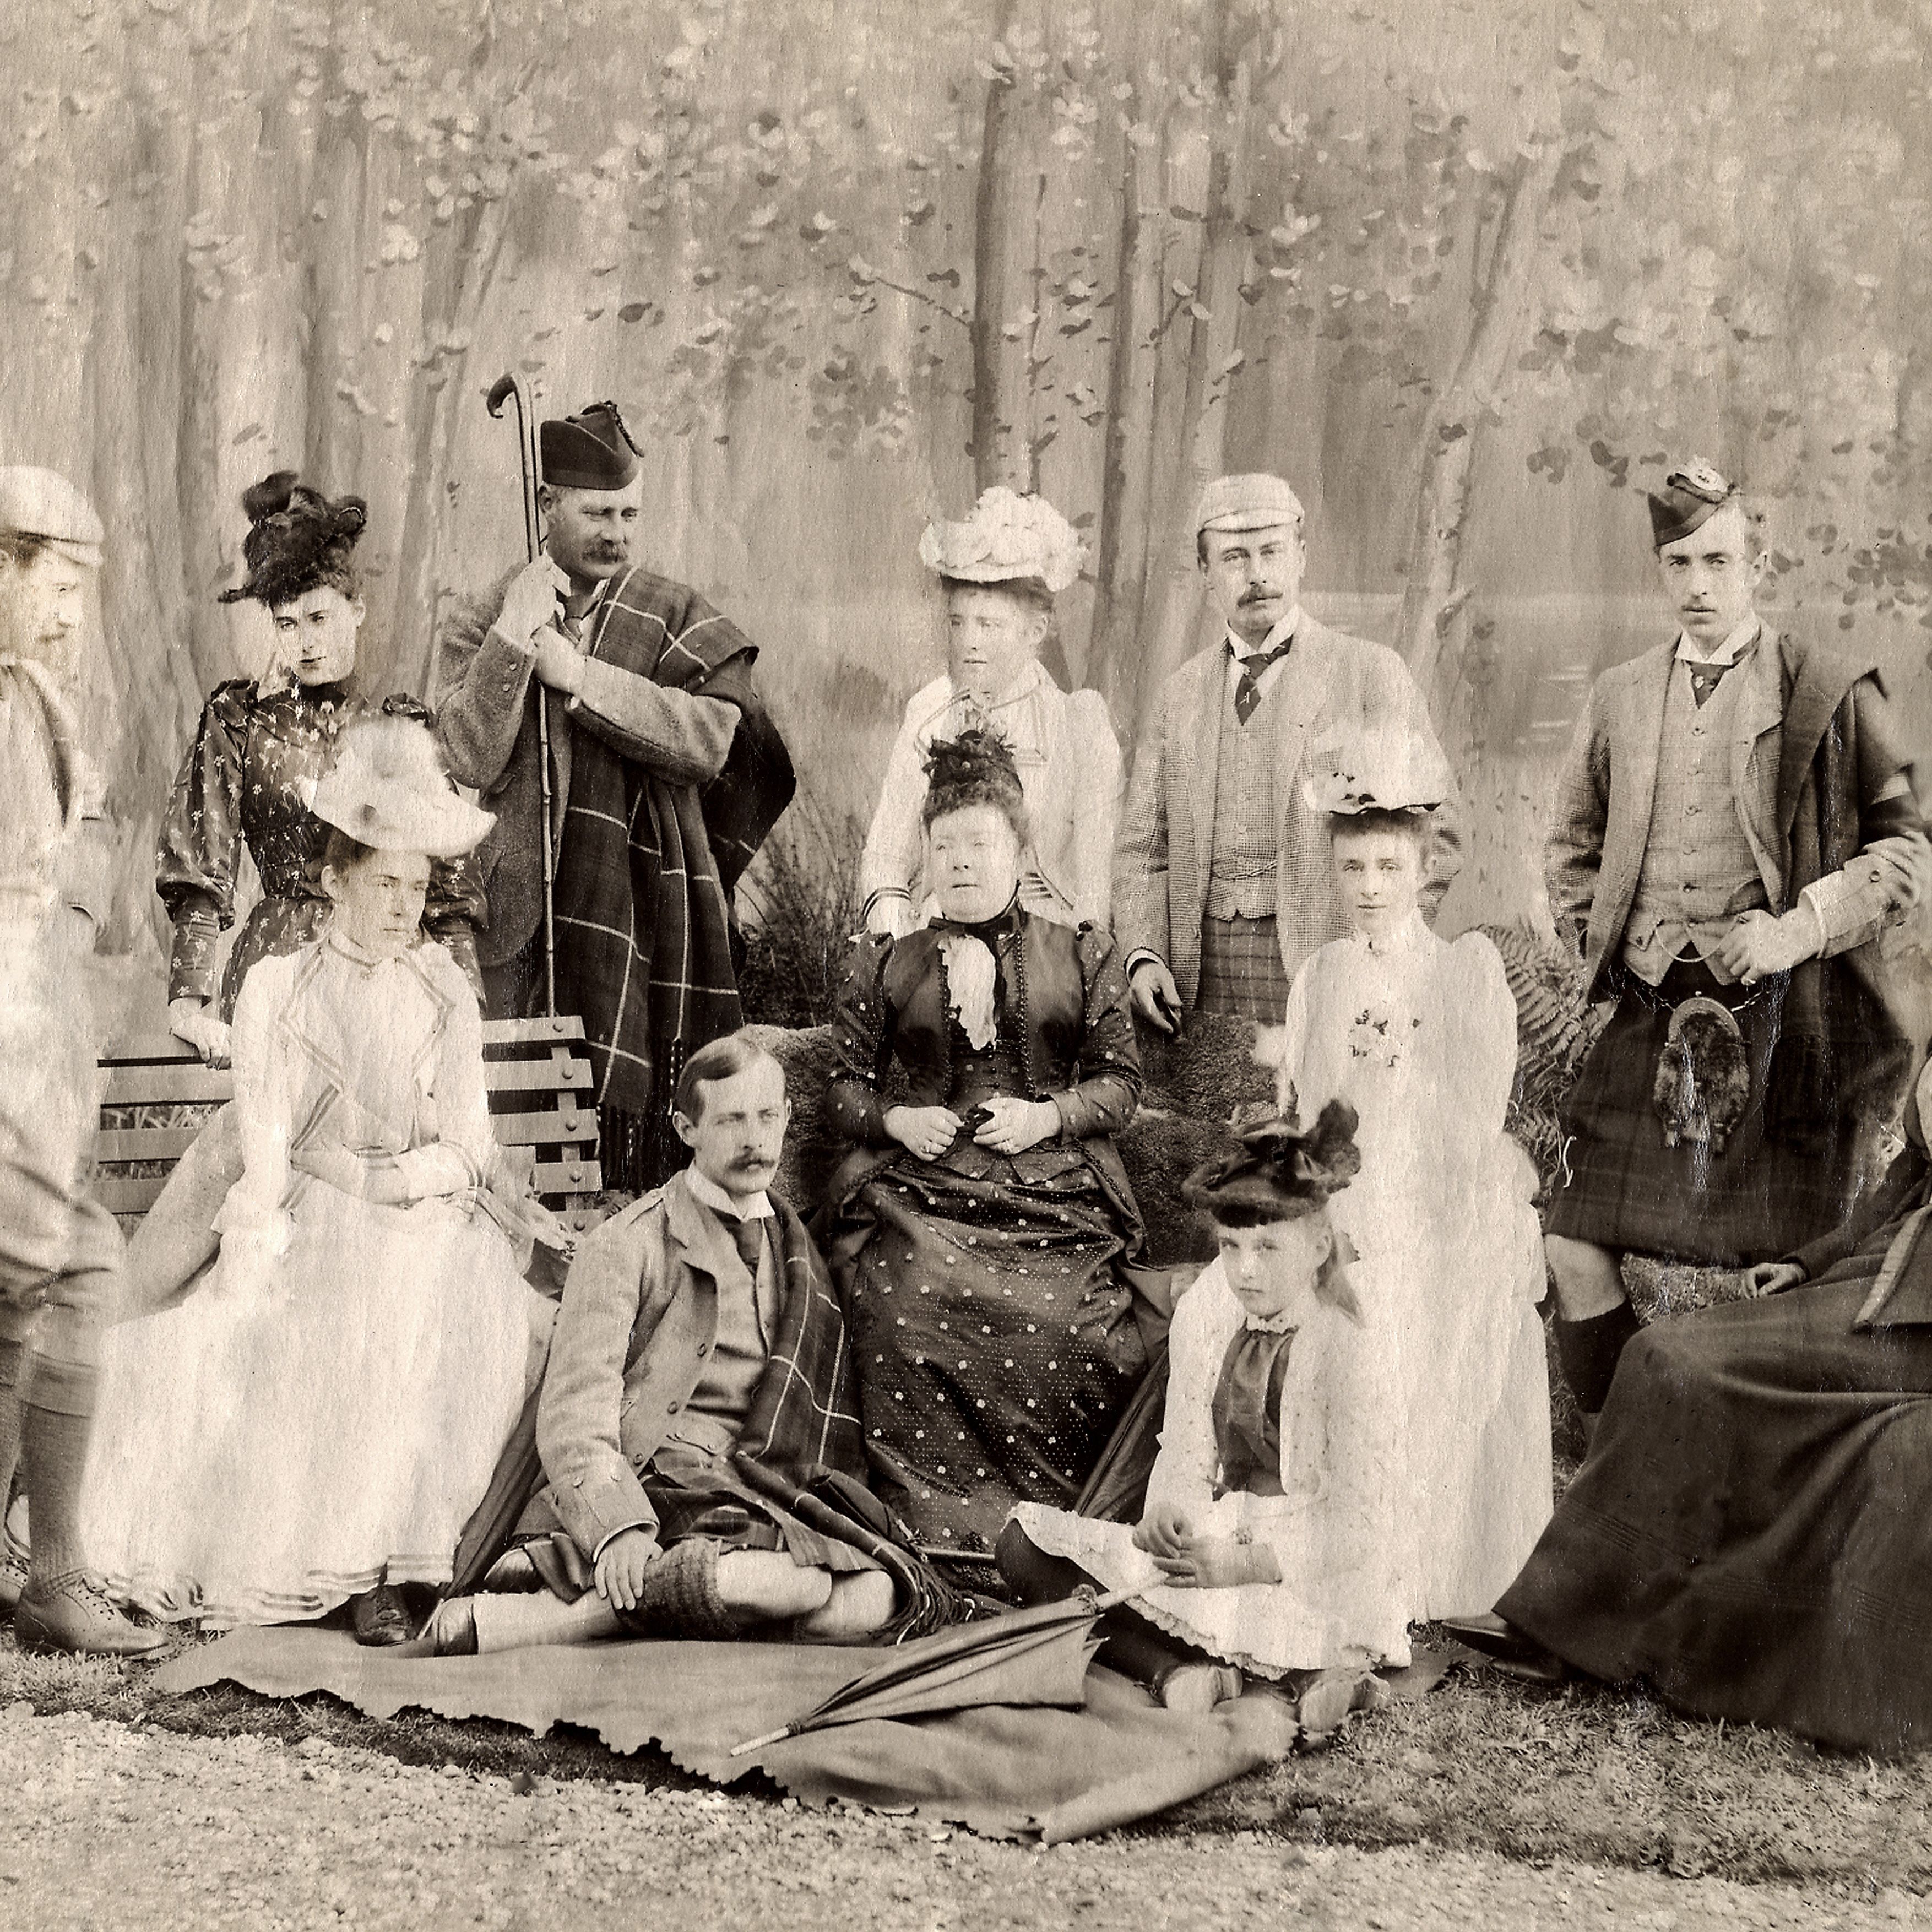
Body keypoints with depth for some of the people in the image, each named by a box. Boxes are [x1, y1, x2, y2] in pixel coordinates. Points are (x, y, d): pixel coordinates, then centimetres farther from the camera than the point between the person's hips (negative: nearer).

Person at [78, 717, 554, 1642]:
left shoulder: (445, 994, 11)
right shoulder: (275, 990, 4)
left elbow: (470, 1149, 6)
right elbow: (266, 1150, -4)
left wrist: (368, 1175, -10)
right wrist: (258, 1268, -17)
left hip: (427, 1228, 1)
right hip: (307, 1232, -1)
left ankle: (380, 1566, -25)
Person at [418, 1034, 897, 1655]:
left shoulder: (804, 1254, 23)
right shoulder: (627, 1247, 7)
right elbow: (573, 1416, -5)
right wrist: (619, 1528, -24)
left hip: (757, 1504, 6)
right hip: (634, 1488, -6)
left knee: (870, 1595, -29)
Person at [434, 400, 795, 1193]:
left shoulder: (679, 620, 8)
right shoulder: (479, 624, 10)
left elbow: (708, 739, -10)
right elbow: (470, 757, -5)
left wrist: (579, 674, -11)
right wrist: (515, 637, -12)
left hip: (644, 914, 0)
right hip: (521, 914, 0)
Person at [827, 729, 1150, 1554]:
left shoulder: (1083, 957, 16)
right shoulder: (886, 965, 19)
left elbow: (1121, 1081, 12)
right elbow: (846, 1082, 19)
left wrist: (1048, 1116, -6)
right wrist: (895, 1121, -2)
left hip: (1055, 1191, 0)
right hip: (925, 1185, 1)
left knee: (1069, 1328, -31)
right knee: (908, 1307, -33)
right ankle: (935, 1539, -24)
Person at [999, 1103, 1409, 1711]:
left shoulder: (1354, 1342, -12)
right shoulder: (1202, 1314, 5)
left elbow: (1356, 1524, -14)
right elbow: (1185, 1454, 10)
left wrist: (1247, 1563, -24)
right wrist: (1167, 1511, -13)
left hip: (1316, 1570, -8)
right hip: (1219, 1537, 8)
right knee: (1024, 1542, -11)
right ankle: (1178, 1672, -28)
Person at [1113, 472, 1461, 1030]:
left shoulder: (1370, 674, 3)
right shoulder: (1181, 692, 15)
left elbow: (1432, 835, 0)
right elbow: (1143, 847, 14)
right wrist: (1143, 956, -2)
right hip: (1204, 977, 3)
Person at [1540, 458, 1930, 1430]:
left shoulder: (1831, 691, 0)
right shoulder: (1618, 699, 13)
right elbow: (1572, 850, 24)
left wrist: (1801, 929, -13)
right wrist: (1613, 947, 8)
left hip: (1789, 1020, -4)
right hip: (1655, 1014, 4)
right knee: (1575, 1248, -4)